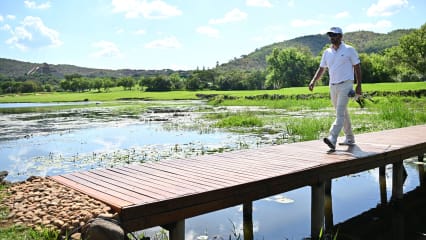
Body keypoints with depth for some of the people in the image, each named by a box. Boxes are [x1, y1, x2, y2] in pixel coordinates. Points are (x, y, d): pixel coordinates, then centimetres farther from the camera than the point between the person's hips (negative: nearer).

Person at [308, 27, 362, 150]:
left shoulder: (349, 50, -1)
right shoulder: (327, 52, 12)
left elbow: (357, 67, 0)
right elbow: (321, 69, 14)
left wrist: (358, 85, -5)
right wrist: (313, 81, -1)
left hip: (345, 85, -6)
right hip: (333, 86, 6)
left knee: (340, 113, -17)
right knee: (342, 113, 14)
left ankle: (332, 139, -28)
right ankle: (349, 138, 26)